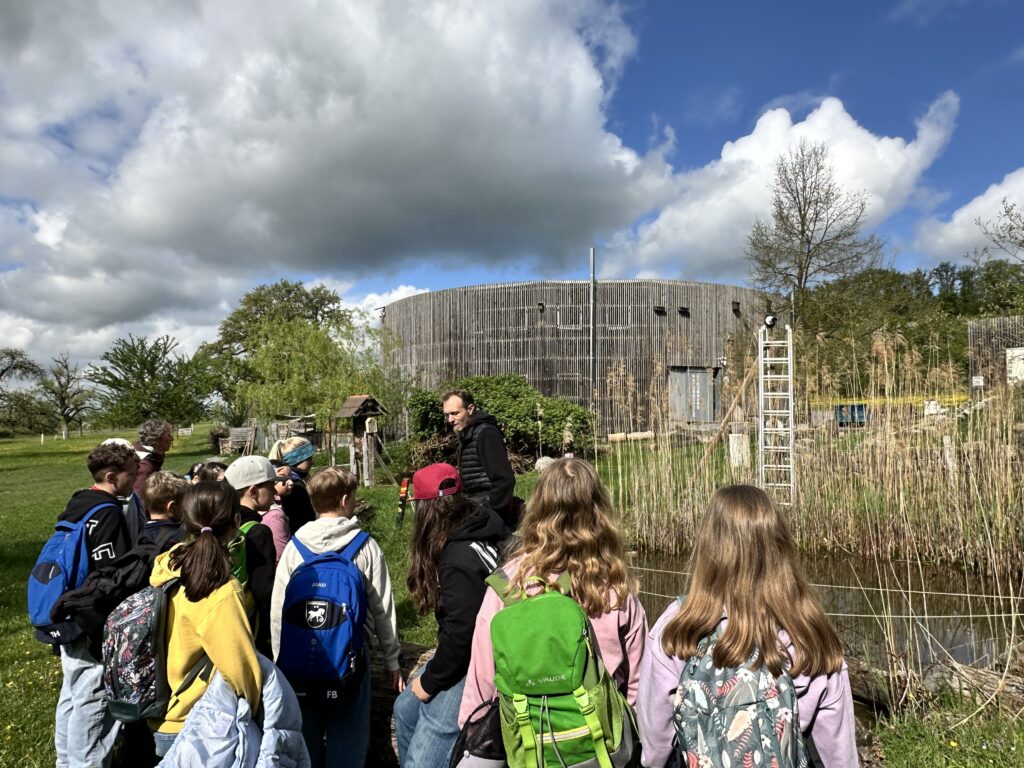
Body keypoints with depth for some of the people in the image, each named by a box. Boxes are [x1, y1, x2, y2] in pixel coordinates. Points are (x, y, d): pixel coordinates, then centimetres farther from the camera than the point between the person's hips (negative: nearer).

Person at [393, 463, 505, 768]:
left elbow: (461, 632, -25)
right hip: (459, 649, 10)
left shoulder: (459, 561, -29)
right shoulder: (475, 527, -3)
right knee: (406, 708, 24)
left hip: (471, 663, -10)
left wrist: (429, 682, -11)